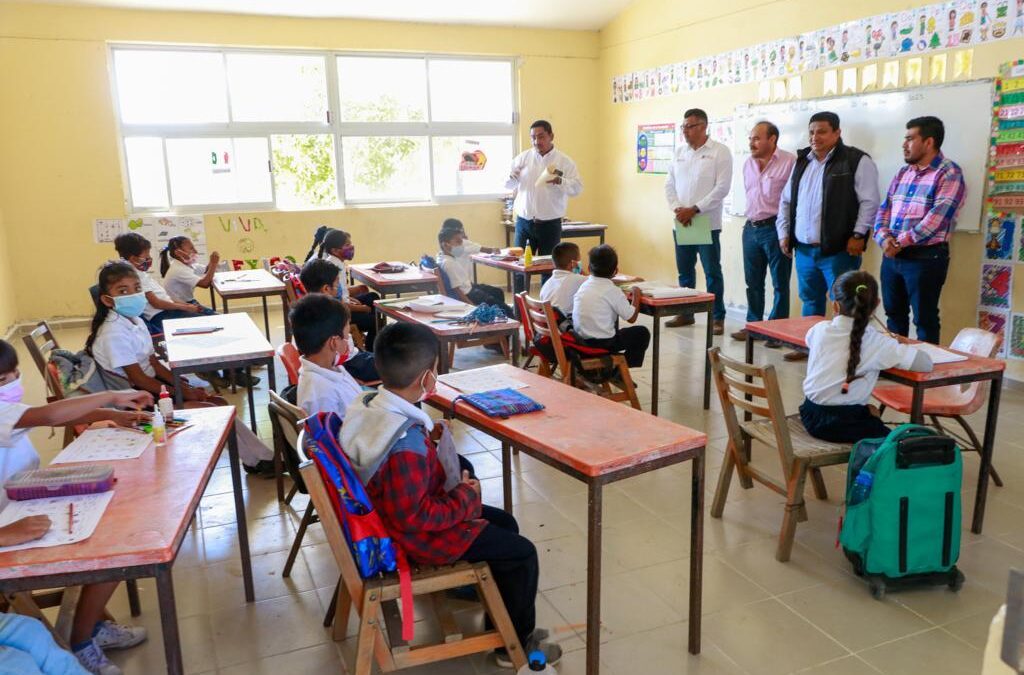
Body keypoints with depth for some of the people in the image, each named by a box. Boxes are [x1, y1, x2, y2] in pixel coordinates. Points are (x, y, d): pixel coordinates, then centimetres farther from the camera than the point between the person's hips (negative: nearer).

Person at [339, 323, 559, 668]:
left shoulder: (369, 405, -8)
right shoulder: (407, 442, -36)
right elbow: (414, 516, -30)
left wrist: (427, 438, 2)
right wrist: (464, 498, -19)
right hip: (417, 535, -10)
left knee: (504, 522, 20)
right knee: (522, 553, -1)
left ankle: (500, 618, 33)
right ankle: (516, 643, 20)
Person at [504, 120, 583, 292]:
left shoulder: (564, 161, -1)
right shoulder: (523, 158, 6)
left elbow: (577, 188, -8)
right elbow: (508, 185, 10)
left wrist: (559, 181, -27)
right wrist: (512, 178, -15)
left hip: (550, 224, -2)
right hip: (524, 222, 2)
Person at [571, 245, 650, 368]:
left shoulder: (584, 285, 6)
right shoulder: (613, 291, -12)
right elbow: (631, 318, -5)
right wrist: (636, 295, 9)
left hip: (581, 340, 7)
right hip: (602, 343, -7)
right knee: (643, 333, 13)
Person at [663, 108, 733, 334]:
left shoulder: (720, 152, -5)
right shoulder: (679, 152, 11)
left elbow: (722, 188, -11)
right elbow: (669, 184, 11)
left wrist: (694, 209, -15)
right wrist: (677, 209, -6)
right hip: (680, 222, 5)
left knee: (712, 272, 0)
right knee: (685, 271, 12)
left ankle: (718, 318, 8)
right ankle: (686, 313, 24)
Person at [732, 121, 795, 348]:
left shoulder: (789, 162, -11)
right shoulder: (748, 164, 12)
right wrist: (751, 222, 18)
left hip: (775, 228, -7)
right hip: (751, 228, 7)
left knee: (780, 284, 2)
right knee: (753, 282, 13)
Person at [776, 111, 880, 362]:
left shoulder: (857, 161, -6)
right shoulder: (801, 161, 14)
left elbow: (869, 202, -10)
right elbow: (786, 200, 19)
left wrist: (858, 234, -15)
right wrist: (784, 232, 11)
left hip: (838, 249, -6)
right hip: (803, 249, 6)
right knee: (810, 301, 16)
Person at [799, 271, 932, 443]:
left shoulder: (820, 330, -1)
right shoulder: (875, 342, -13)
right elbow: (925, 363, -16)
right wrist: (896, 346, 4)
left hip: (811, 415, 5)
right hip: (843, 423, -5)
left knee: (869, 412, 30)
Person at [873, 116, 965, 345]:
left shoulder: (949, 173, -8)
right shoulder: (903, 172, 15)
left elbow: (936, 218, -18)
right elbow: (885, 208, 10)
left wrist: (900, 242, -17)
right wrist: (884, 238, -9)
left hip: (925, 257, -7)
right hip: (892, 255, 7)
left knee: (924, 319, 2)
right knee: (894, 314, 15)